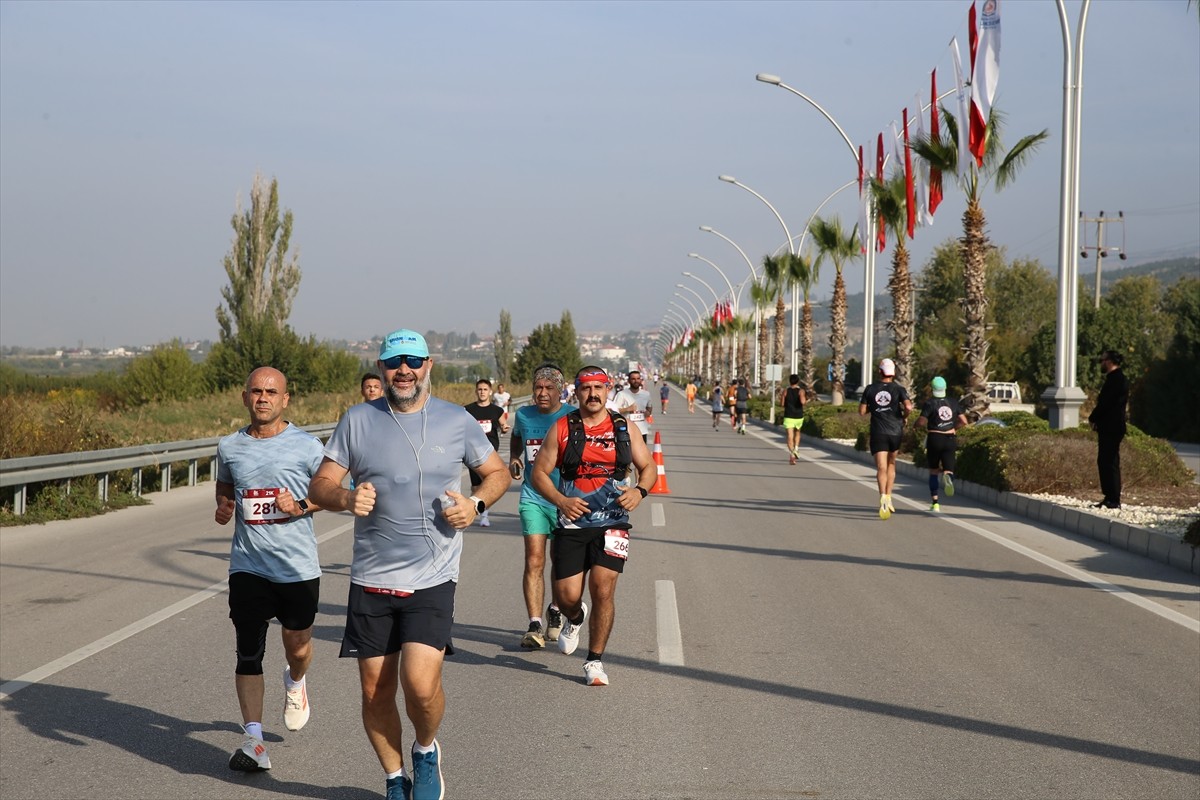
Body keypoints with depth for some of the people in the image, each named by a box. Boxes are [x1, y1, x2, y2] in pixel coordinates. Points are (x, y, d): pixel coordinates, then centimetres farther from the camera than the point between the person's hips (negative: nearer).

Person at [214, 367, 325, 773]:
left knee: (298, 648, 11)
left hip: (298, 567, -2)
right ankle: (253, 740, -3)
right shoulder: (229, 447, 6)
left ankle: (295, 682, 47)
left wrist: (301, 506, -13)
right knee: (248, 653, -5)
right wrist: (223, 507, 5)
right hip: (248, 567, 2)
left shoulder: (306, 446, -4)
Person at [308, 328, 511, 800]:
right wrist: (347, 499, -16)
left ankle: (426, 751, 15)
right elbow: (320, 486, 6)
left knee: (420, 682, -17)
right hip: (371, 580, 2)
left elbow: (497, 472, 15)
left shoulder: (456, 421, 3)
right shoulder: (357, 421, 4)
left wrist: (476, 505, -6)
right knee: (375, 693, 6)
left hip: (432, 579, -2)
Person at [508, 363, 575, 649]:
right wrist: (514, 459, 9)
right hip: (532, 498, 1)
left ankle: (555, 612, 34)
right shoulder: (523, 415, 3)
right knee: (534, 562, -10)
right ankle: (535, 624, -11)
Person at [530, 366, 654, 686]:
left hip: (612, 524, 0)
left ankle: (595, 660, 5)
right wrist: (561, 501, -14)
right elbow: (539, 472, 3)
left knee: (602, 589, -11)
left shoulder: (624, 428, 6)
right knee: (567, 596, -2)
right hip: (572, 524, 0)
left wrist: (639, 491, -8)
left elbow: (648, 467, 14)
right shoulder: (562, 428, 1)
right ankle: (575, 618, 38)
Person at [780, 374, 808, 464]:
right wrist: (807, 400, 0)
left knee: (790, 436, -6)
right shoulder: (801, 391, -4)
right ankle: (796, 449, 10)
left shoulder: (785, 391, 0)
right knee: (797, 432, 27)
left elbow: (782, 404, 1)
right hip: (799, 417, 1)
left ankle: (791, 455, -24)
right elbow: (802, 402, -21)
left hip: (788, 417, -1)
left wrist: (780, 396, 18)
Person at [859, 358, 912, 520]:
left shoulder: (870, 389, 3)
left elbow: (862, 412, 5)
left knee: (881, 468, -9)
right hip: (895, 432, 1)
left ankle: (883, 497, -33)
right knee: (891, 465, 21)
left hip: (878, 433, -1)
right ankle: (888, 498, 18)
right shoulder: (899, 389, -1)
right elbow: (908, 407, -16)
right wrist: (904, 416, 4)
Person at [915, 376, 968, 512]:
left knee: (933, 472, 14)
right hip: (950, 440, 2)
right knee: (948, 470, 2)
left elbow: (921, 422, -14)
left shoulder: (929, 403, -7)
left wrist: (920, 425, 8)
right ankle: (948, 477, -37)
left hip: (934, 439, -2)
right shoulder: (953, 403, 5)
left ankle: (935, 502, 13)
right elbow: (964, 422, 4)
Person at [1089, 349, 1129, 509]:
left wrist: (1092, 418, -5)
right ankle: (1109, 498, 16)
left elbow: (1105, 403, -19)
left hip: (1111, 428, -11)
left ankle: (1113, 500, -8)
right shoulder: (1116, 378, 18)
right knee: (1104, 462, 13)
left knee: (1110, 463, -9)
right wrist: (1096, 418, 9)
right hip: (1109, 428, 11)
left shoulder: (1115, 379, -15)